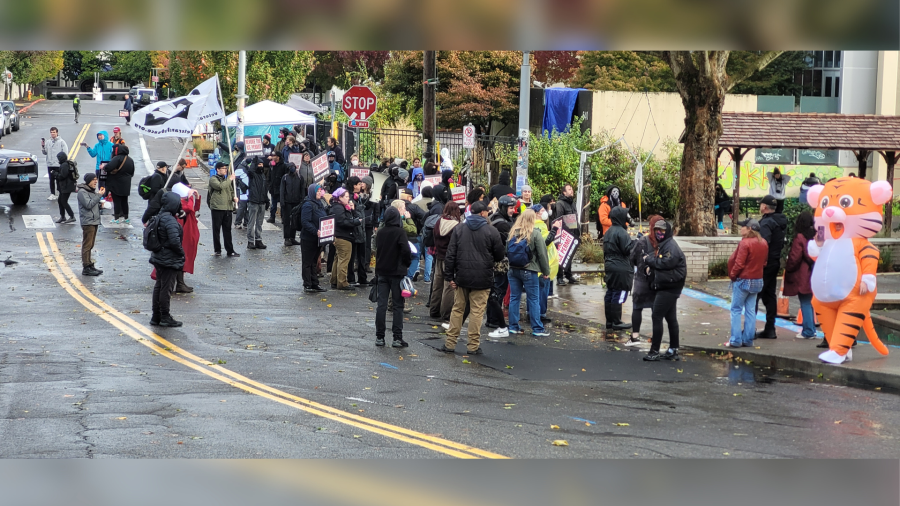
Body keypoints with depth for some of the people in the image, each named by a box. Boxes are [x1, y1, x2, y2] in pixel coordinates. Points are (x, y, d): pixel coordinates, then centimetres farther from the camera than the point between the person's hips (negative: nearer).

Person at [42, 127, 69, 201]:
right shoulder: (48, 142, 10)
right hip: (50, 165, 4)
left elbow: (65, 153, -5)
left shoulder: (61, 142, -3)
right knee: (51, 180, 7)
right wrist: (43, 146, -3)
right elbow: (45, 153, 12)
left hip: (58, 165, -4)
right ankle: (52, 194, 13)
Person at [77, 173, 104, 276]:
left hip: (94, 221, 9)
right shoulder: (82, 192, -11)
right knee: (87, 245, -8)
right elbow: (88, 204, -20)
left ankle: (90, 265, 20)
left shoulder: (93, 190, 18)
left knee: (90, 245, 14)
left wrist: (100, 203, 7)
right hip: (87, 222, -9)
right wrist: (99, 195, -19)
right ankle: (86, 268, -8)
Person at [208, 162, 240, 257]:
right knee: (217, 230, 1)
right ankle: (217, 250, 7)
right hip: (217, 208, -6)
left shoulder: (226, 180, 20)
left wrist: (234, 197, 5)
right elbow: (220, 186, -21)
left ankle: (230, 250, 7)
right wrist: (230, 179, -13)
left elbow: (231, 191, 26)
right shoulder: (213, 179, -3)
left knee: (227, 230, 6)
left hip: (228, 208, 6)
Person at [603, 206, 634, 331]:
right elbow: (628, 250, -19)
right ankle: (617, 322, -2)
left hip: (610, 267, 9)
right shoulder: (621, 232, -16)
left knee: (610, 294, 12)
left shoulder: (608, 232, 14)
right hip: (621, 269, -9)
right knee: (619, 295, -5)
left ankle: (609, 321, 18)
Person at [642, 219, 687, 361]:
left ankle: (655, 351, -9)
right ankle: (673, 350, 18)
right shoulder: (662, 245, 19)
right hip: (666, 287, 10)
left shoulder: (671, 246, -13)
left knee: (657, 316, -10)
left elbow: (667, 262, -25)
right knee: (670, 318, 12)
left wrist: (649, 259, -13)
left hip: (670, 287, -10)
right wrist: (651, 265, 0)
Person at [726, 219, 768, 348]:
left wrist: (732, 275, -6)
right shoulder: (763, 243, 6)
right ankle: (748, 339, 12)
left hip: (743, 280, -7)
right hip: (757, 281, 7)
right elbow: (764, 262, 12)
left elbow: (739, 264, -19)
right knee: (750, 310, 11)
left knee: (736, 309, 1)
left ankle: (736, 340, -2)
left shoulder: (745, 243, -18)